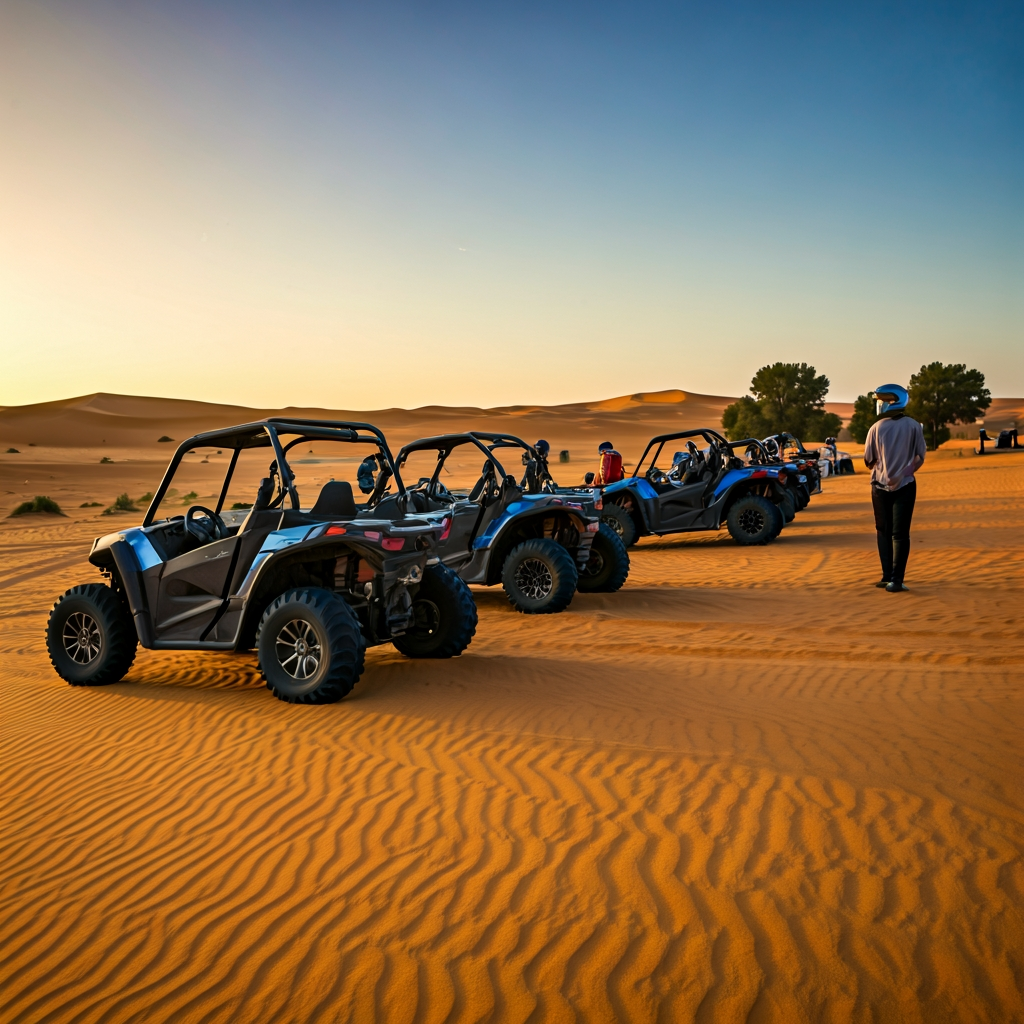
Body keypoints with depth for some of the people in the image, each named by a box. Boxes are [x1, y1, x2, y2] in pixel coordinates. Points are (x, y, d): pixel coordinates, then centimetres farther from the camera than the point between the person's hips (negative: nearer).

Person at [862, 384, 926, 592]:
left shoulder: (876, 427, -5)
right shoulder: (913, 426, -3)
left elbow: (868, 461, 0)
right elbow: (920, 458, -2)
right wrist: (904, 472, 13)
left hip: (880, 485, 1)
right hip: (905, 486, 0)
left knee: (883, 531, 14)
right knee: (900, 533, 1)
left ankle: (887, 576, 13)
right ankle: (895, 579, -4)